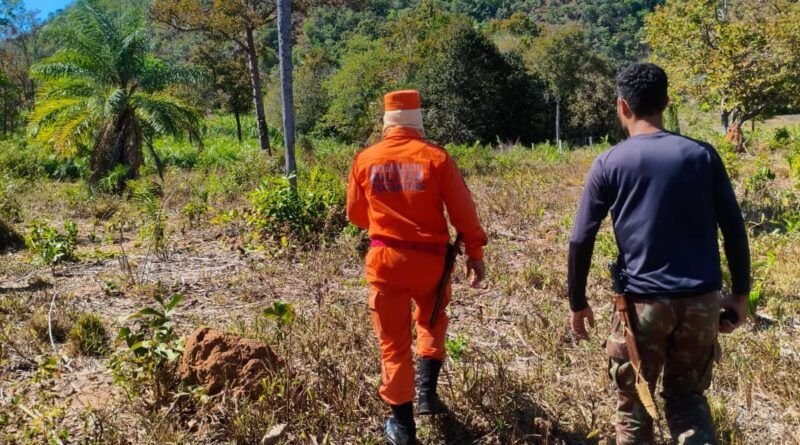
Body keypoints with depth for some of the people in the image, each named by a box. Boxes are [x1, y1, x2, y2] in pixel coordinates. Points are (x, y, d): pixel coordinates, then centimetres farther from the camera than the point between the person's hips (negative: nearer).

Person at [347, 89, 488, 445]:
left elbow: (356, 215, 11)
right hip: (430, 258, 0)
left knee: (394, 341, 10)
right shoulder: (436, 157, -6)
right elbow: (463, 211, -6)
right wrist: (475, 252, 2)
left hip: (385, 259, 0)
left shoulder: (365, 160, 0)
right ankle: (427, 392, 21)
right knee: (432, 320, 28)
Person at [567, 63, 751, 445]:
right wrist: (740, 294, 11)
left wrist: (577, 303, 6)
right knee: (687, 396, 20)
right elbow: (734, 230, 2)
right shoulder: (702, 155, 2)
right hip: (702, 299, 3)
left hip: (642, 300, -2)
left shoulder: (609, 163, -3)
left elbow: (581, 241, -4)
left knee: (633, 403, 14)